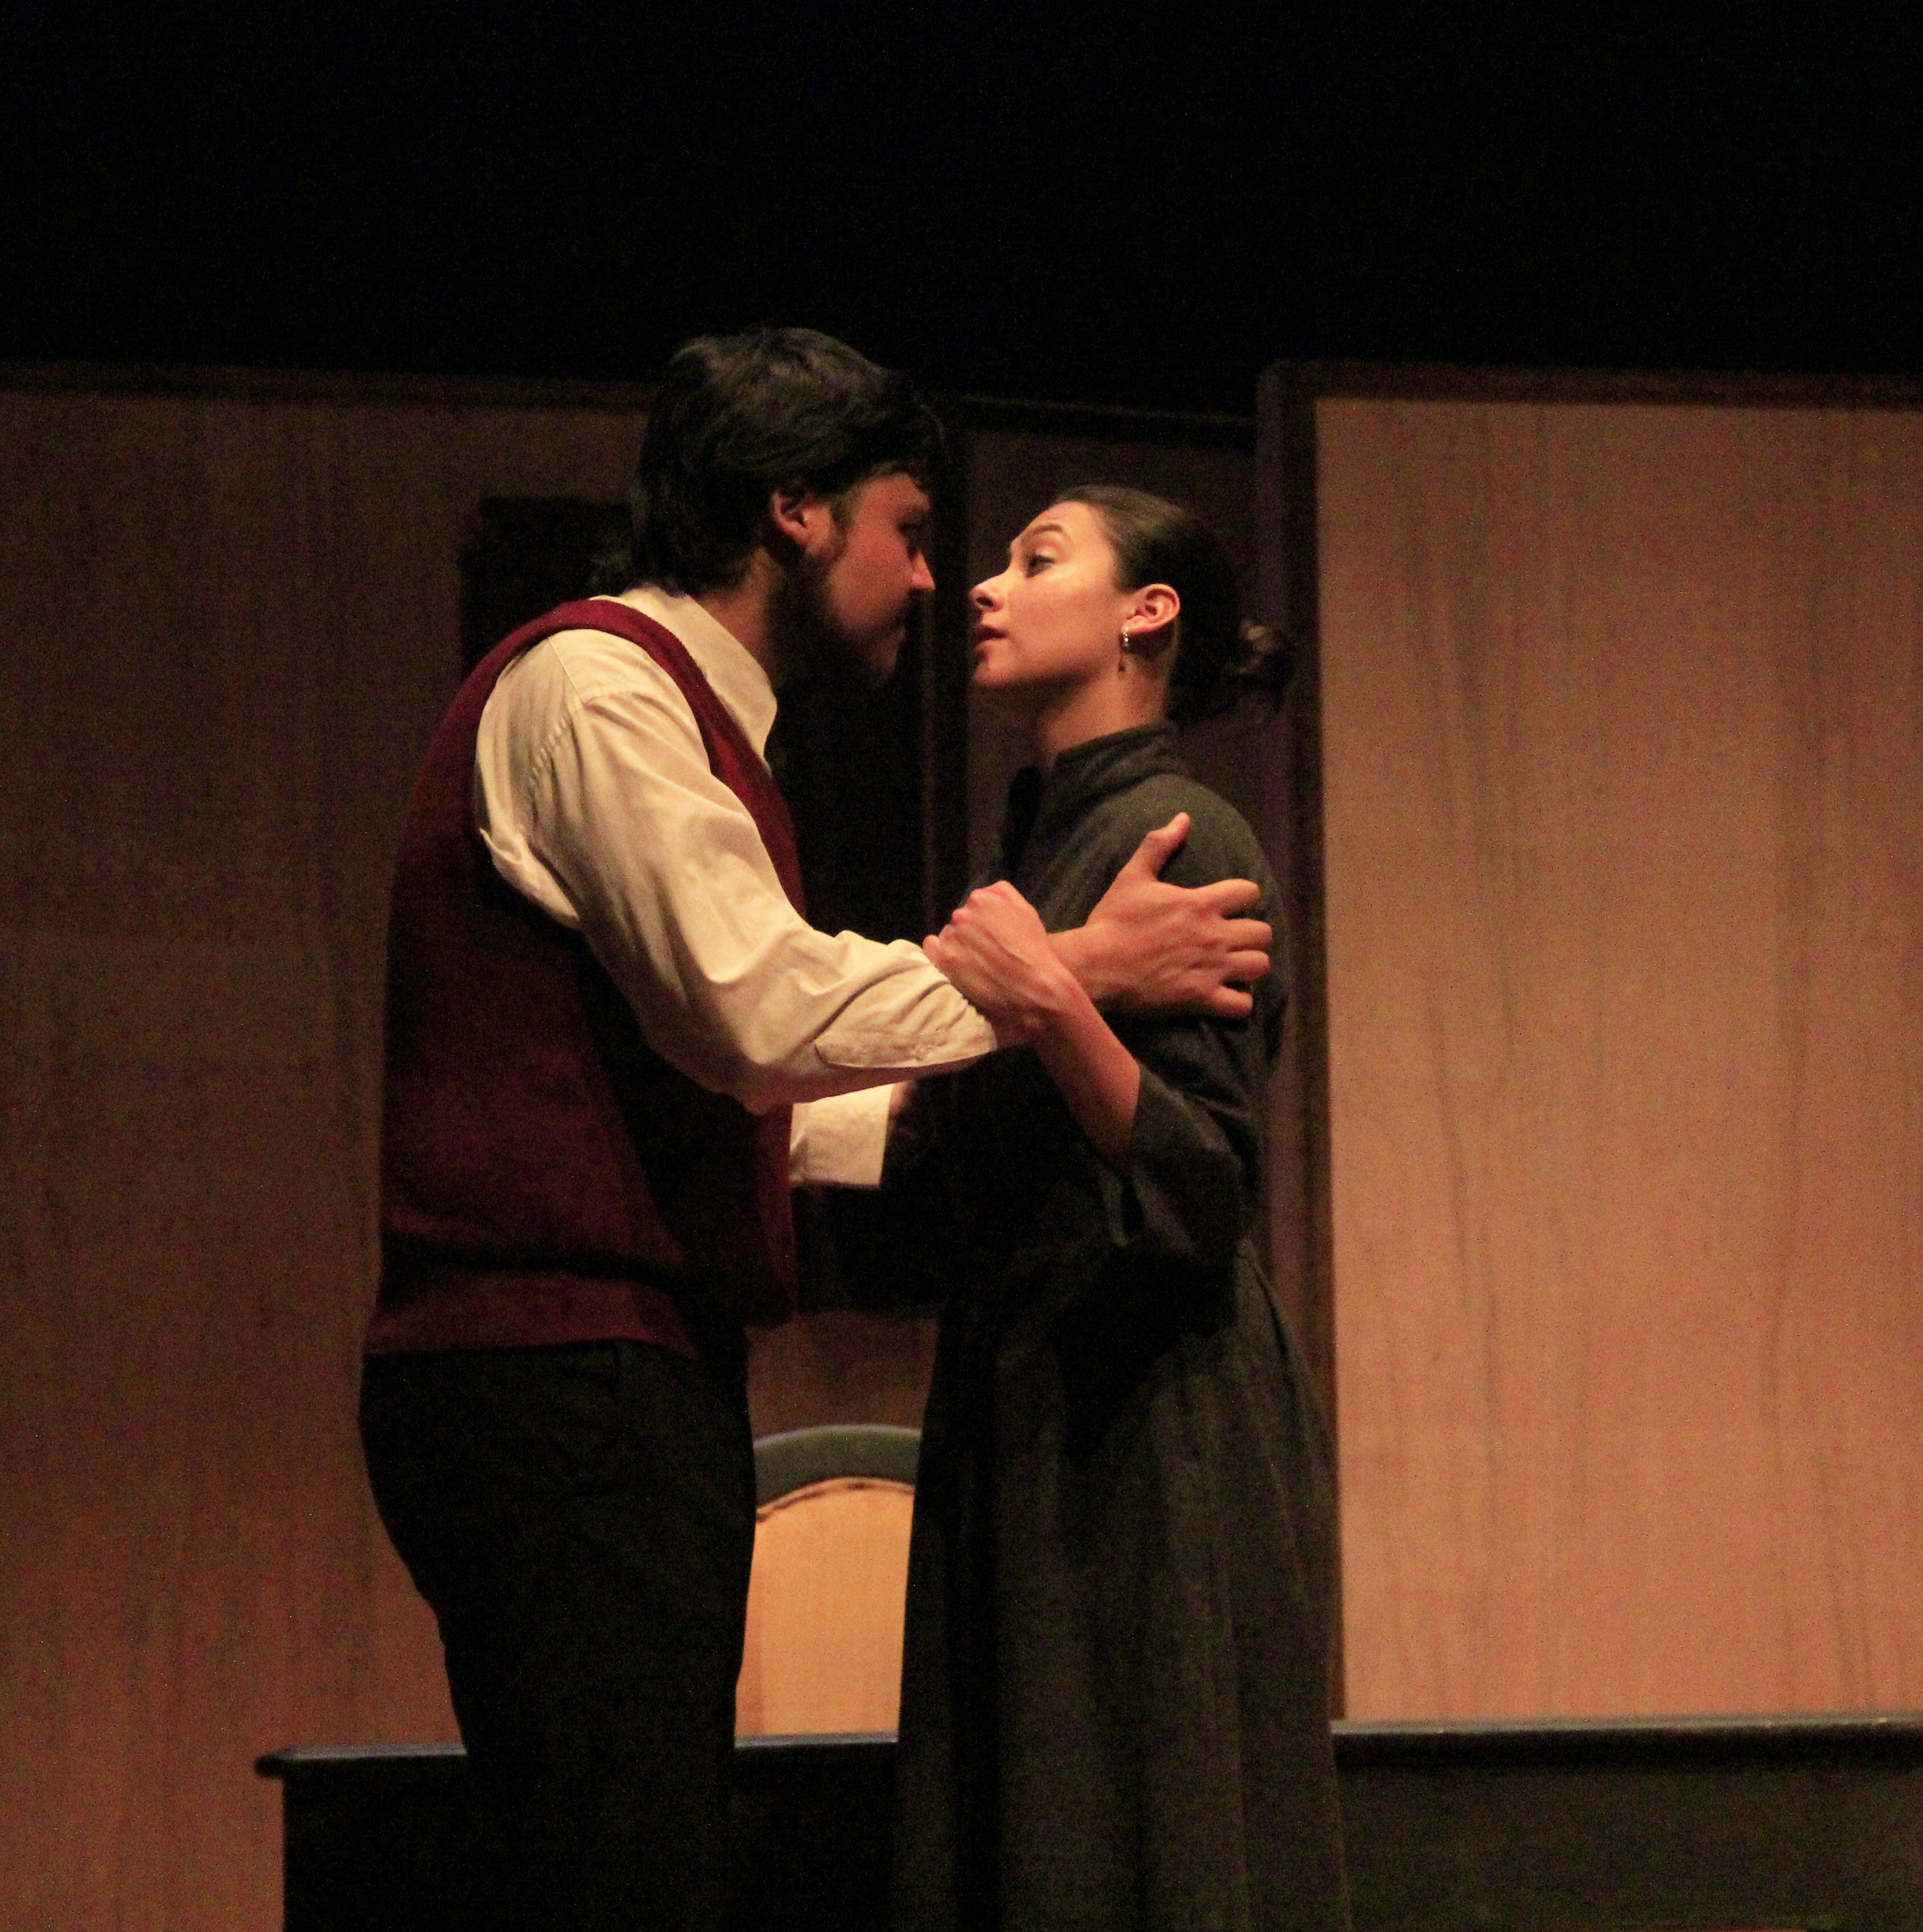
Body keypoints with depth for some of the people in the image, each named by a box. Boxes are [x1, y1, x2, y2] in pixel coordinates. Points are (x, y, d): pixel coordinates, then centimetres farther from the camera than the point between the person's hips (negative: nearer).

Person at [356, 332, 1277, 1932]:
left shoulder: (672, 708, 25)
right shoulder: (590, 684, -7)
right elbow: (757, 1004, -18)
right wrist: (1077, 966, -9)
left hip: (638, 1389, 10)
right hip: (558, 1375, -10)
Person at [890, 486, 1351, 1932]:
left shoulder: (1182, 844, -10)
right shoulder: (1043, 843, 16)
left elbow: (1207, 1188, -19)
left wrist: (1052, 1009, -29)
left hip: (1156, 1434, -9)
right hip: (1025, 1425, 9)